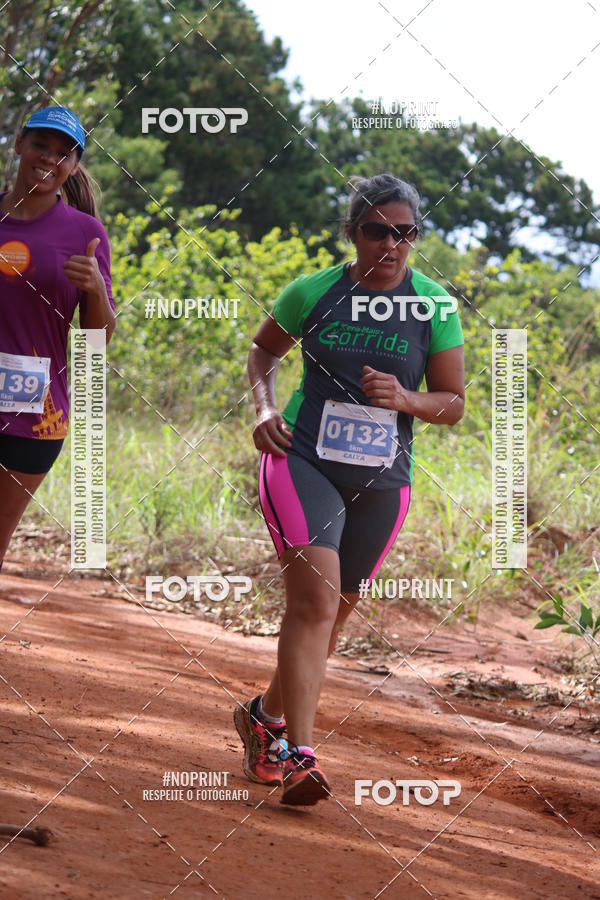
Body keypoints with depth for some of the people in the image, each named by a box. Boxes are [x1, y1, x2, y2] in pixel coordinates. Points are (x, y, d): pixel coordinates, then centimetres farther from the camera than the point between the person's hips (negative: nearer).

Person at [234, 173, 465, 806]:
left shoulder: (435, 307, 2)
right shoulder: (312, 292, 1)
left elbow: (453, 404, 6)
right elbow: (262, 350, 18)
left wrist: (404, 398, -14)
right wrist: (264, 406, 0)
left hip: (382, 480, 3)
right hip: (303, 461, -3)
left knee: (334, 610, 12)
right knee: (316, 595, -21)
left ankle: (266, 716, 36)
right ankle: (297, 754, -25)